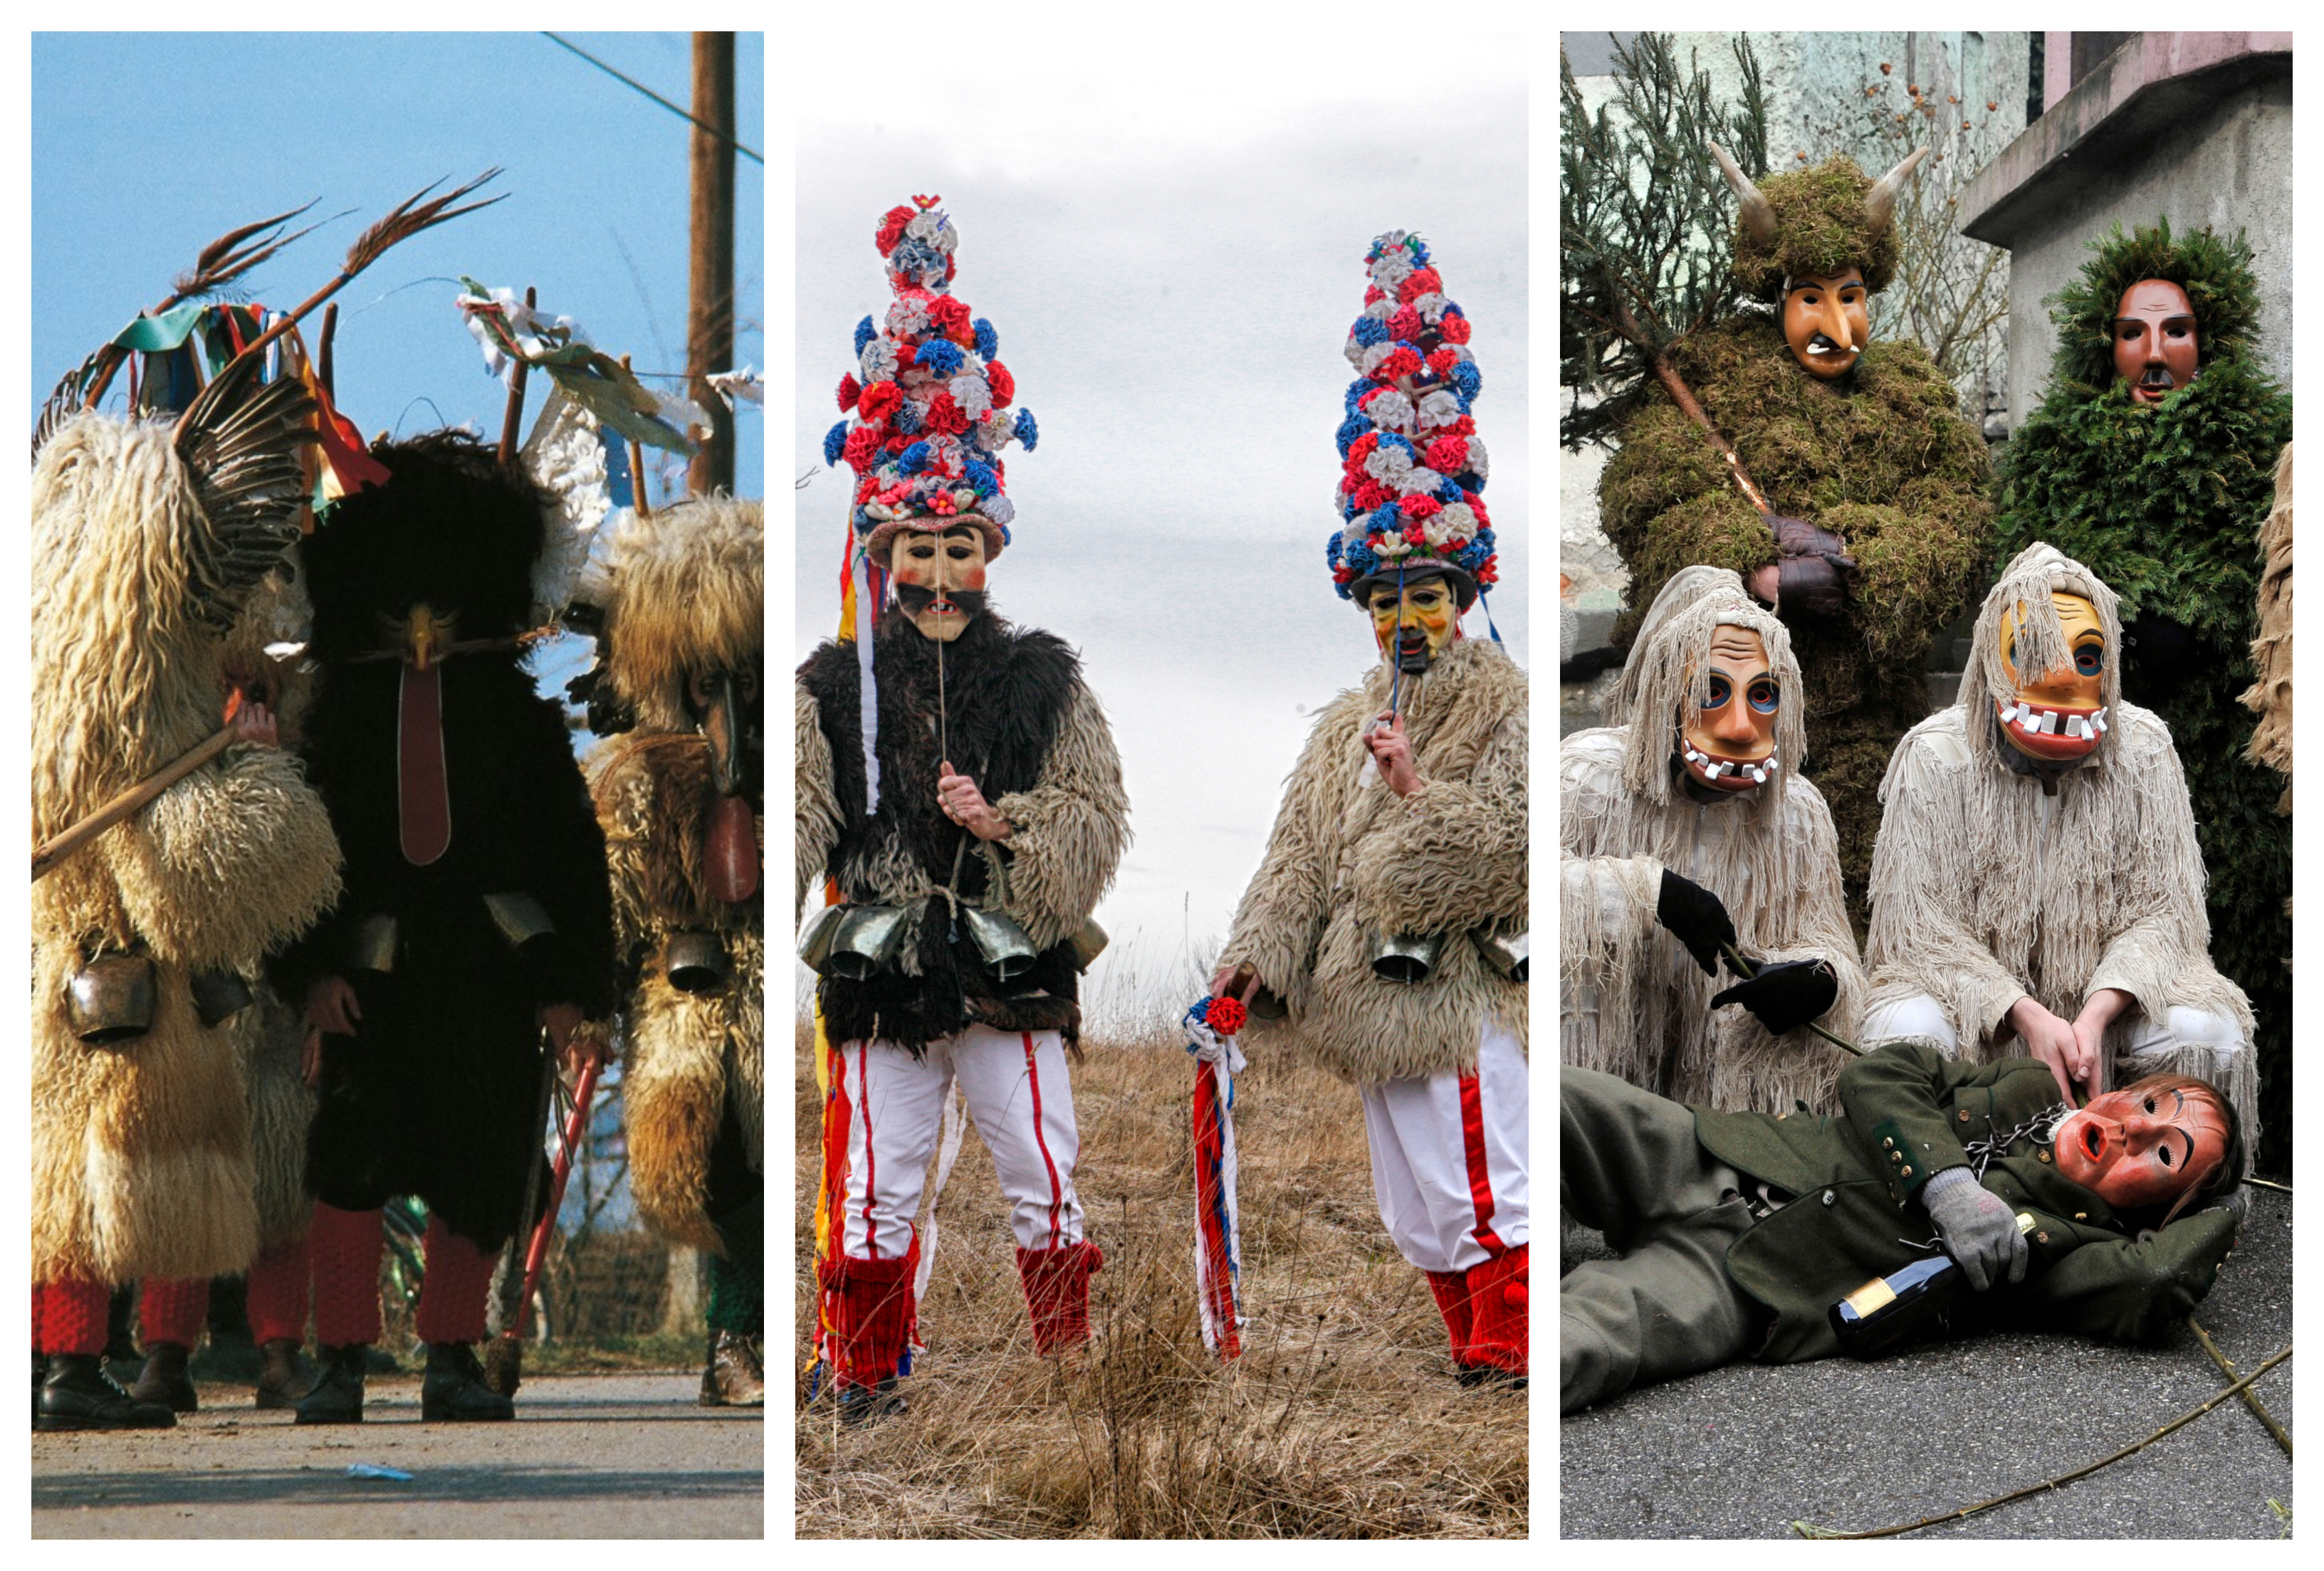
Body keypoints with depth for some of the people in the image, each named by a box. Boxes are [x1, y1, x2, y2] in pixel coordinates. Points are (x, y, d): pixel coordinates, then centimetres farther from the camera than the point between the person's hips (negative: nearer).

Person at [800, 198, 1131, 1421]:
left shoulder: (1041, 679, 5)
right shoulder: (835, 684, 4)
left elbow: (1096, 822, 2)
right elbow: (801, 813, -5)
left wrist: (1002, 823, -14)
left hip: (1013, 976, 0)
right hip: (883, 976, 0)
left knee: (1045, 1189, 4)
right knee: (873, 1196, 5)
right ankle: (867, 1382, 18)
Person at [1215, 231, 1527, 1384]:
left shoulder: (1503, 711, -4)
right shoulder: (1349, 723, 17)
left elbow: (1504, 850, -12)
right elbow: (1303, 853, 16)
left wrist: (1418, 789, -21)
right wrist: (1258, 956, 6)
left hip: (1463, 994, -7)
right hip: (1376, 994, 8)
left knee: (1481, 1196, -11)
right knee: (1415, 1211, 11)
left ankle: (1503, 1367, -8)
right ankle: (1476, 1362, 20)